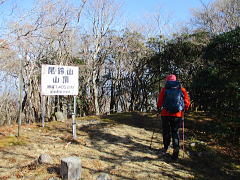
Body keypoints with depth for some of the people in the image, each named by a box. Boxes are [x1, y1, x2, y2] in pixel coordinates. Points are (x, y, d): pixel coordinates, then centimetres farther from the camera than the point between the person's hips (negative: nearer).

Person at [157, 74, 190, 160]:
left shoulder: (164, 89, -1)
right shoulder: (182, 89, 4)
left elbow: (159, 101, 0)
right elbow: (187, 101, 0)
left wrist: (159, 109, 17)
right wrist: (184, 109, 14)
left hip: (166, 114, -1)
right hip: (178, 115, 1)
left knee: (166, 131, 14)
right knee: (175, 131, 12)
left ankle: (165, 147, 19)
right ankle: (176, 147, -5)